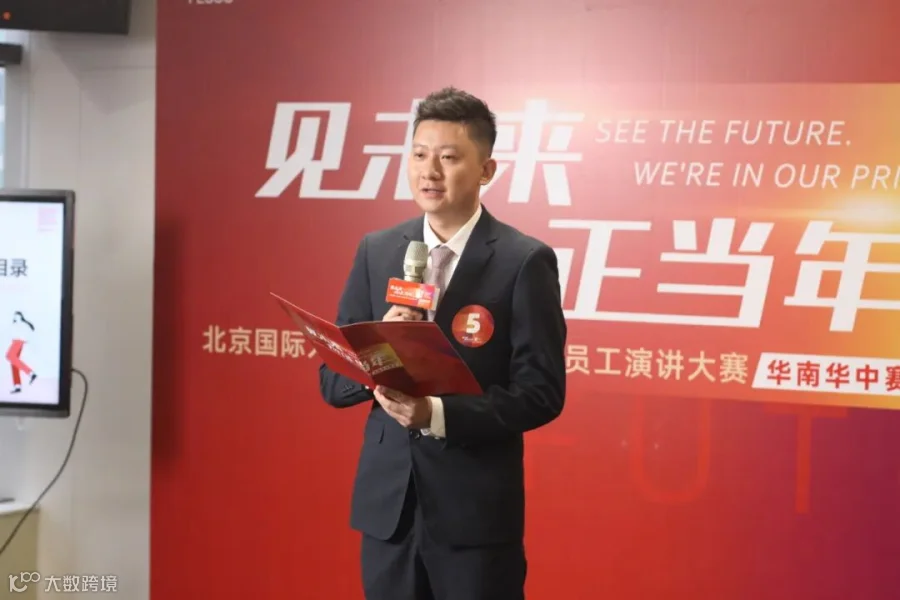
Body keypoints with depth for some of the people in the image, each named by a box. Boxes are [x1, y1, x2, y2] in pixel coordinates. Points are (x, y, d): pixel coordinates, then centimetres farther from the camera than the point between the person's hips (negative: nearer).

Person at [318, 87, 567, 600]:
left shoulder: (525, 261, -7)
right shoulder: (376, 252, 6)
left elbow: (542, 392, -10)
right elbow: (332, 382, 6)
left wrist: (437, 413, -21)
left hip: (478, 509, -4)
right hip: (388, 503, 4)